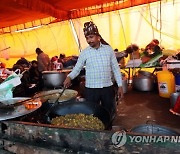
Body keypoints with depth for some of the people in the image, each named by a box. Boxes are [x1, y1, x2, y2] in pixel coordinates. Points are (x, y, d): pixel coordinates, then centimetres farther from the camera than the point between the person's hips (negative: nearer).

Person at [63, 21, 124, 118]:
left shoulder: (108, 49, 1)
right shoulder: (84, 53, -1)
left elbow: (115, 68, 4)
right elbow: (77, 68, 0)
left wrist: (120, 86, 1)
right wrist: (69, 77, -21)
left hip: (108, 87, 1)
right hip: (91, 89, -1)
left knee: (109, 114, 14)